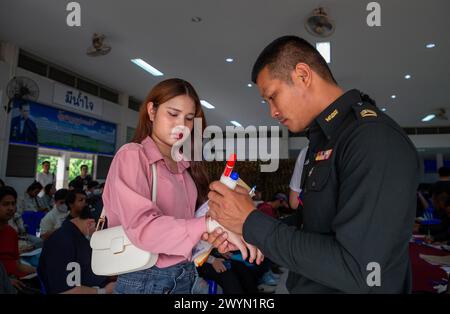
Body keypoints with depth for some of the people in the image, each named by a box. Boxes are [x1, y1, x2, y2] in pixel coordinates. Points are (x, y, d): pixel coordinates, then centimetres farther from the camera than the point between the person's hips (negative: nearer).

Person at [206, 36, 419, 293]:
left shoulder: (375, 140, -23)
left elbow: (357, 271, -28)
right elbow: (315, 231, 9)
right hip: (308, 285, 8)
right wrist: (246, 234, -4)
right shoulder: (324, 140, 7)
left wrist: (252, 223, -22)